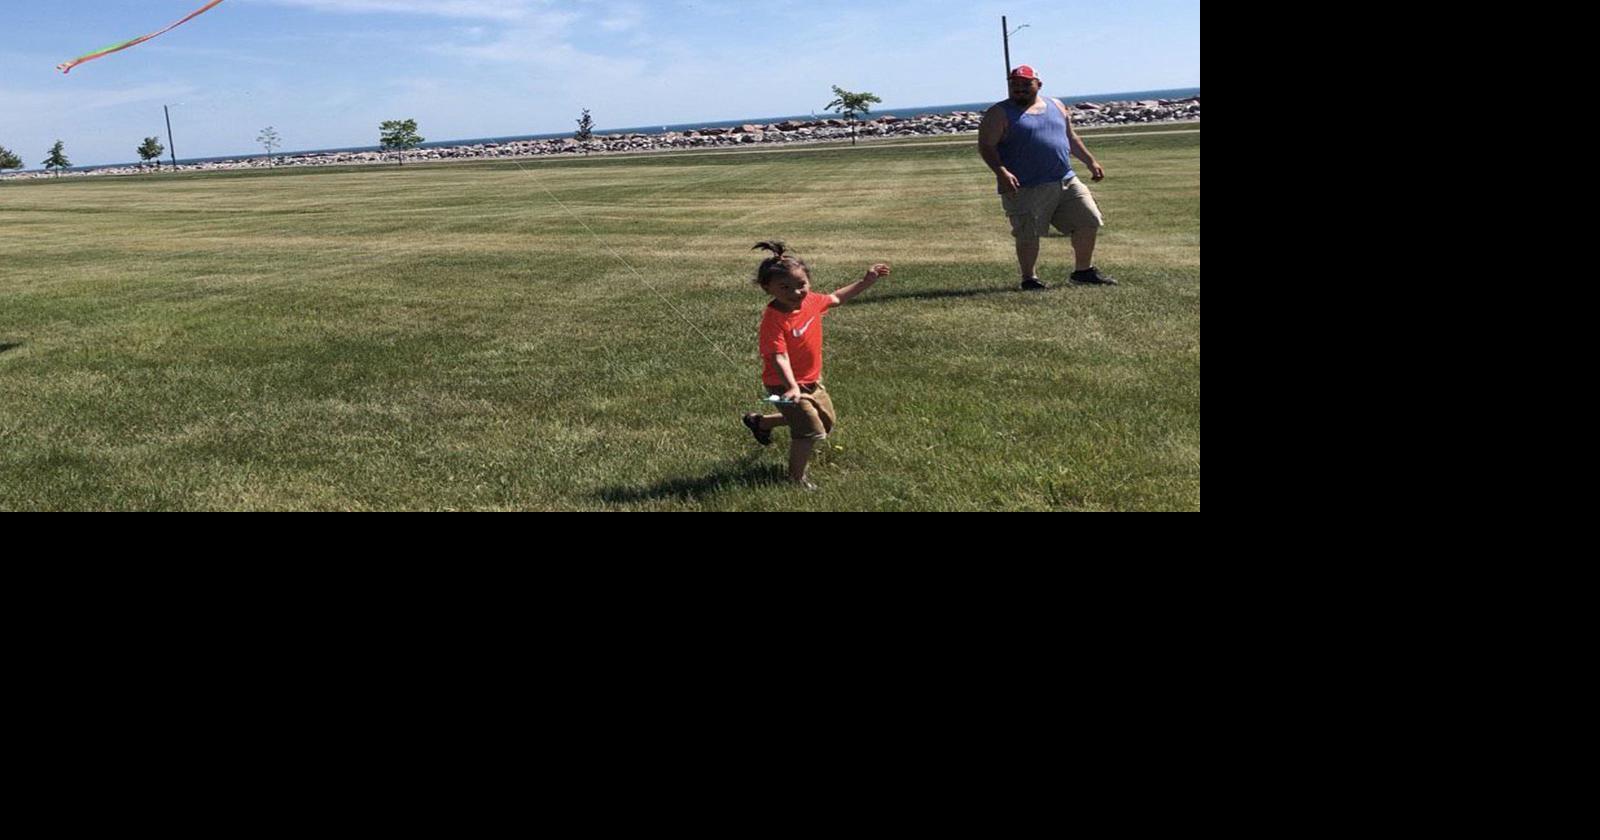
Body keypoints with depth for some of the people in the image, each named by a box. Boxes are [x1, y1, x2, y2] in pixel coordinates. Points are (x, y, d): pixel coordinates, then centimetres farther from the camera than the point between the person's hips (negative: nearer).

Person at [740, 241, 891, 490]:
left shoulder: (811, 301, -6)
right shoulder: (774, 319, -29)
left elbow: (836, 298, 14)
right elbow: (779, 357, -36)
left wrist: (866, 281, 12)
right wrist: (792, 386, -48)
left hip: (812, 380, 9)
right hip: (786, 385, -9)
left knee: (826, 423, 24)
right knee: (811, 430, -12)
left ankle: (760, 422, 39)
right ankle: (796, 477, 13)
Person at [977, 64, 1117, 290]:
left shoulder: (1056, 106, 17)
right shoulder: (1000, 114, -2)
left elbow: (1071, 137, 27)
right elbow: (986, 146, -10)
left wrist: (1090, 161, 24)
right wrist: (1001, 172, -25)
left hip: (1066, 181, 6)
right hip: (1025, 189, -5)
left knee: (1088, 222, 6)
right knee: (1028, 235, -7)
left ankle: (1084, 271, 20)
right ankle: (1028, 278, 12)